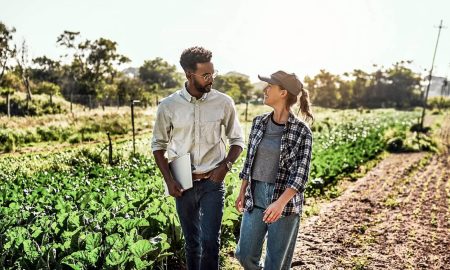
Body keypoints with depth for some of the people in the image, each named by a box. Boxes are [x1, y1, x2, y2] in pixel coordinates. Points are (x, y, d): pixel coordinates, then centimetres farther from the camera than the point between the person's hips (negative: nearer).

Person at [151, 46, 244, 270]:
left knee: (210, 241, -2)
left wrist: (225, 166, -12)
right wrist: (168, 180, -4)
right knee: (191, 242, 17)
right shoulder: (168, 106, -7)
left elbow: (237, 140, 4)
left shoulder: (224, 103, -8)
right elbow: (158, 145, 4)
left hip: (212, 183, -1)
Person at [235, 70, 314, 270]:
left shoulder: (301, 131, -12)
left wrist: (280, 203, -25)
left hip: (286, 202, -4)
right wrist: (242, 192, 12)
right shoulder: (258, 122, 2)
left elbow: (301, 174, -14)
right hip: (255, 198, 4)